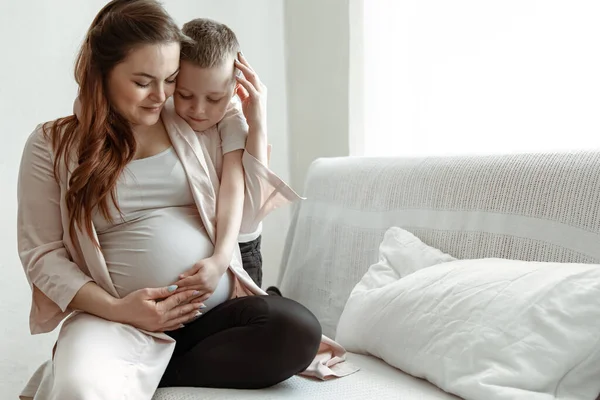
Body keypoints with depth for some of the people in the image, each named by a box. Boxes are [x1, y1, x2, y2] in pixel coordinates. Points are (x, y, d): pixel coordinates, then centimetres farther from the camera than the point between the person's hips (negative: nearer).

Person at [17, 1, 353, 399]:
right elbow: (42, 253, 1)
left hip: (214, 310, 5)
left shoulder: (192, 125, 11)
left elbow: (243, 206, 14)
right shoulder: (52, 145, 3)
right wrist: (115, 308, -12)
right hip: (118, 320, -4)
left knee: (299, 330, -27)